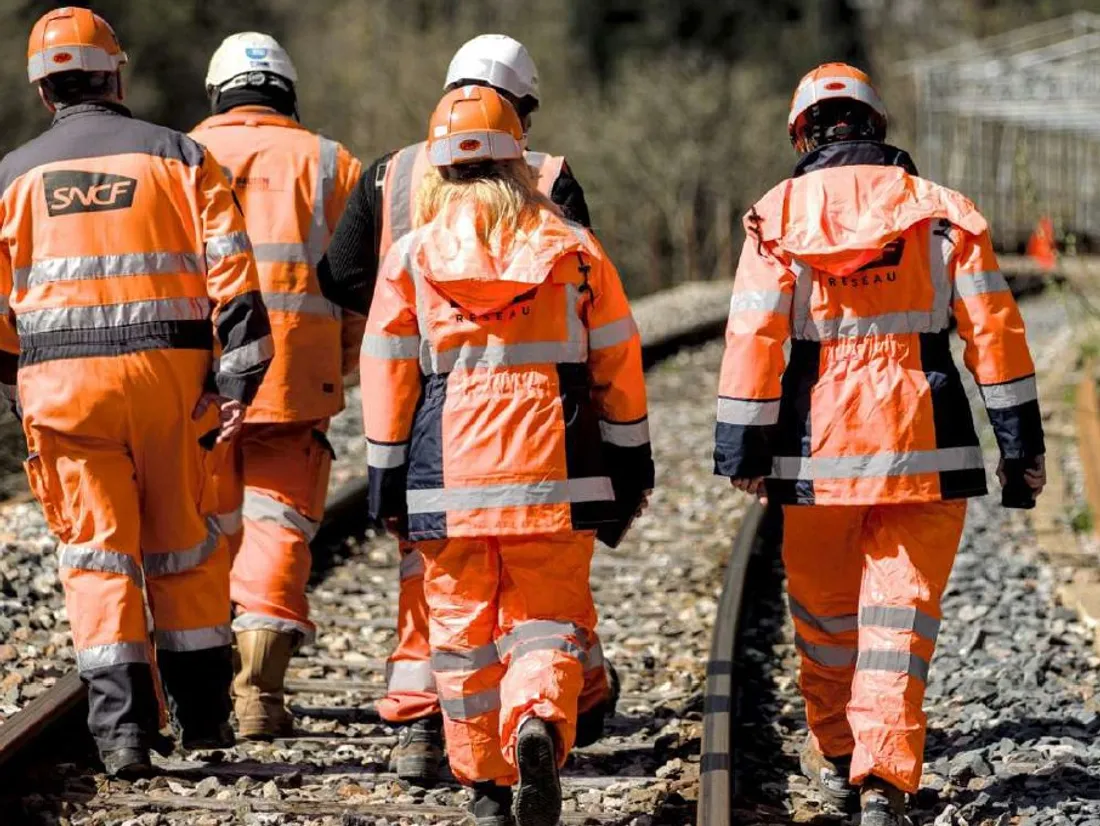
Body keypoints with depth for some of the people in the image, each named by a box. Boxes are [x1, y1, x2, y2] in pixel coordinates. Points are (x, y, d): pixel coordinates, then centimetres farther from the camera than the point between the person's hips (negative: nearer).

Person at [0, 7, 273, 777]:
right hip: (169, 371, 0)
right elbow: (233, 275, -4)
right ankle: (203, 715, 21)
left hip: (62, 382, 0)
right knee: (183, 546, 13)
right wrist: (238, 384, -4)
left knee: (97, 553, 4)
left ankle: (123, 724, -6)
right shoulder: (180, 156, 4)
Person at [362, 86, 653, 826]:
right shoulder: (573, 249, 3)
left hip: (448, 480, 0)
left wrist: (387, 477, 10)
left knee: (464, 627, 10)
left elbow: (387, 376, 2)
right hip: (555, 481, 0)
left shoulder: (411, 257, 0)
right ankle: (540, 726, -24)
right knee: (547, 619, 5)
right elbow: (617, 363, 6)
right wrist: (631, 460, 16)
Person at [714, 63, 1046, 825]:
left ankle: (835, 756, 31)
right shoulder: (942, 210, 2)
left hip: (820, 449, 0)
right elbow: (994, 330, 0)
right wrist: (1022, 442, 4)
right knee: (900, 614, 0)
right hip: (926, 448, 0)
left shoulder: (778, 215, 0)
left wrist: (742, 448, -1)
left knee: (825, 612, 18)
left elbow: (754, 339, -5)